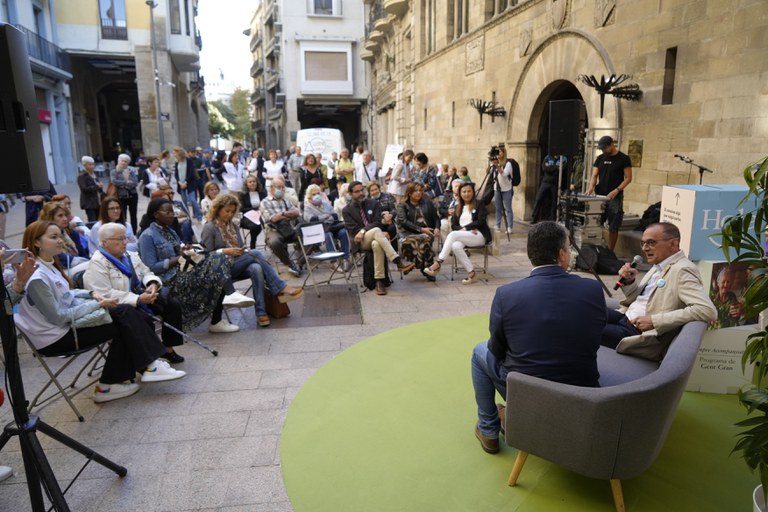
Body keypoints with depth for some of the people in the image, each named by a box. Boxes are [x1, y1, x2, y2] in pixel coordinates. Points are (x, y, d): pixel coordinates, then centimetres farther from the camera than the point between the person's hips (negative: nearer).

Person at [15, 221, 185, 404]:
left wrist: (92, 294, 0)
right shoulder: (36, 278, -23)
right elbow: (58, 317, -22)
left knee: (124, 312, -6)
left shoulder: (49, 264, 6)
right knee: (123, 325, -12)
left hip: (68, 320, 8)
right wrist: (97, 305, -17)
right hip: (56, 337, -8)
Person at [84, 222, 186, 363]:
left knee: (173, 303, -13)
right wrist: (138, 299, -28)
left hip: (141, 297, 7)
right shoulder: (97, 264, -11)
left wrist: (153, 284, -11)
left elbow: (147, 273, 15)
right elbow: (105, 294, -22)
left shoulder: (131, 256, 14)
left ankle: (168, 348, -8)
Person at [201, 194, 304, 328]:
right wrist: (225, 251, -18)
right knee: (255, 253, -29)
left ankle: (261, 313, -38)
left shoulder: (233, 225, 19)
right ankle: (281, 288, -31)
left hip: (239, 265, 6)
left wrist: (242, 251, -3)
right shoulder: (209, 228, -1)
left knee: (256, 268, -32)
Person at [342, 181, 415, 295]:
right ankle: (398, 261, -44)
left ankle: (379, 280, -37)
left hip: (375, 238, 2)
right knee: (376, 231, -36)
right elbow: (353, 231, -5)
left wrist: (363, 231, -18)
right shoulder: (347, 211, 6)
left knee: (376, 244, -38)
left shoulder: (373, 203, 12)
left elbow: (377, 223, 0)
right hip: (360, 242, -2)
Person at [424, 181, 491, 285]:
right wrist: (462, 229, -9)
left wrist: (465, 228, -11)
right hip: (462, 237, 4)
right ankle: (471, 273, -30)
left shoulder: (479, 204, 8)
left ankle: (438, 263, -32)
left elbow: (481, 222, -5)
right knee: (455, 246, -34)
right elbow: (453, 225, 11)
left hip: (479, 235, -4)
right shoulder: (459, 208, 22)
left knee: (453, 234, -30)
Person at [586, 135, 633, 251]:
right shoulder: (600, 158, 9)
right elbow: (594, 175, 6)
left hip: (615, 198, -4)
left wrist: (616, 190, -18)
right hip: (600, 197, 4)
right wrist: (591, 187, -15)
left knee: (613, 227, 1)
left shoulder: (623, 159, -3)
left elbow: (628, 178, -4)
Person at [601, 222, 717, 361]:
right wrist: (629, 281, 0)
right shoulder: (659, 265, 11)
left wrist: (654, 320, -26)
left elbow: (708, 311, -27)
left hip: (641, 334, -8)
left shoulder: (682, 270, -15)